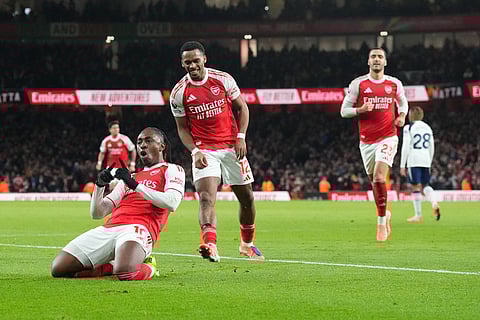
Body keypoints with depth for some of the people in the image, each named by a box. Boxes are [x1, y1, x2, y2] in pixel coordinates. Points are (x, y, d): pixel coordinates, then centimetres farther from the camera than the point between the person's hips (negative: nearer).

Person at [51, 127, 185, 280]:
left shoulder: (172, 170, 15)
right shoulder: (131, 177, 32)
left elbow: (171, 203, -9)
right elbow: (97, 213, 27)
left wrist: (135, 185, -9)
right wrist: (100, 186, 8)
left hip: (137, 228, -6)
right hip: (108, 228, 6)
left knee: (125, 272, -40)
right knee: (59, 269, -11)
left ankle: (149, 268, -5)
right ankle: (113, 266, 4)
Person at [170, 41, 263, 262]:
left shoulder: (223, 79, -2)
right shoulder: (179, 93, -4)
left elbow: (241, 107, 6)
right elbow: (182, 128, 4)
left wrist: (241, 137, -7)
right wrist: (195, 151, -12)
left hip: (231, 147, 2)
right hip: (204, 150, -2)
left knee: (247, 198, 10)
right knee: (206, 198, -23)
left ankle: (247, 243, 32)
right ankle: (210, 245, -41)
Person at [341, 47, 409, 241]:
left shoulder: (394, 84, 5)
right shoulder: (358, 84, 1)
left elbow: (403, 102, 24)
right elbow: (344, 111, 3)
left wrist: (402, 116, 2)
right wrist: (360, 110, -16)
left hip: (388, 137, -2)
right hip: (366, 141, 2)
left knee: (379, 177, -20)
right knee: (375, 181, 8)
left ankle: (381, 222, -9)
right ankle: (386, 214, 34)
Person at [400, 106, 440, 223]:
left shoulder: (409, 128, -5)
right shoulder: (428, 128, 13)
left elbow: (405, 147, -10)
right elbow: (431, 148, 15)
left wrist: (402, 165, -6)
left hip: (413, 161, -5)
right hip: (426, 161, 5)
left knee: (415, 187, 0)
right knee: (425, 186, 13)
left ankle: (418, 215, 1)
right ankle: (434, 203, -15)